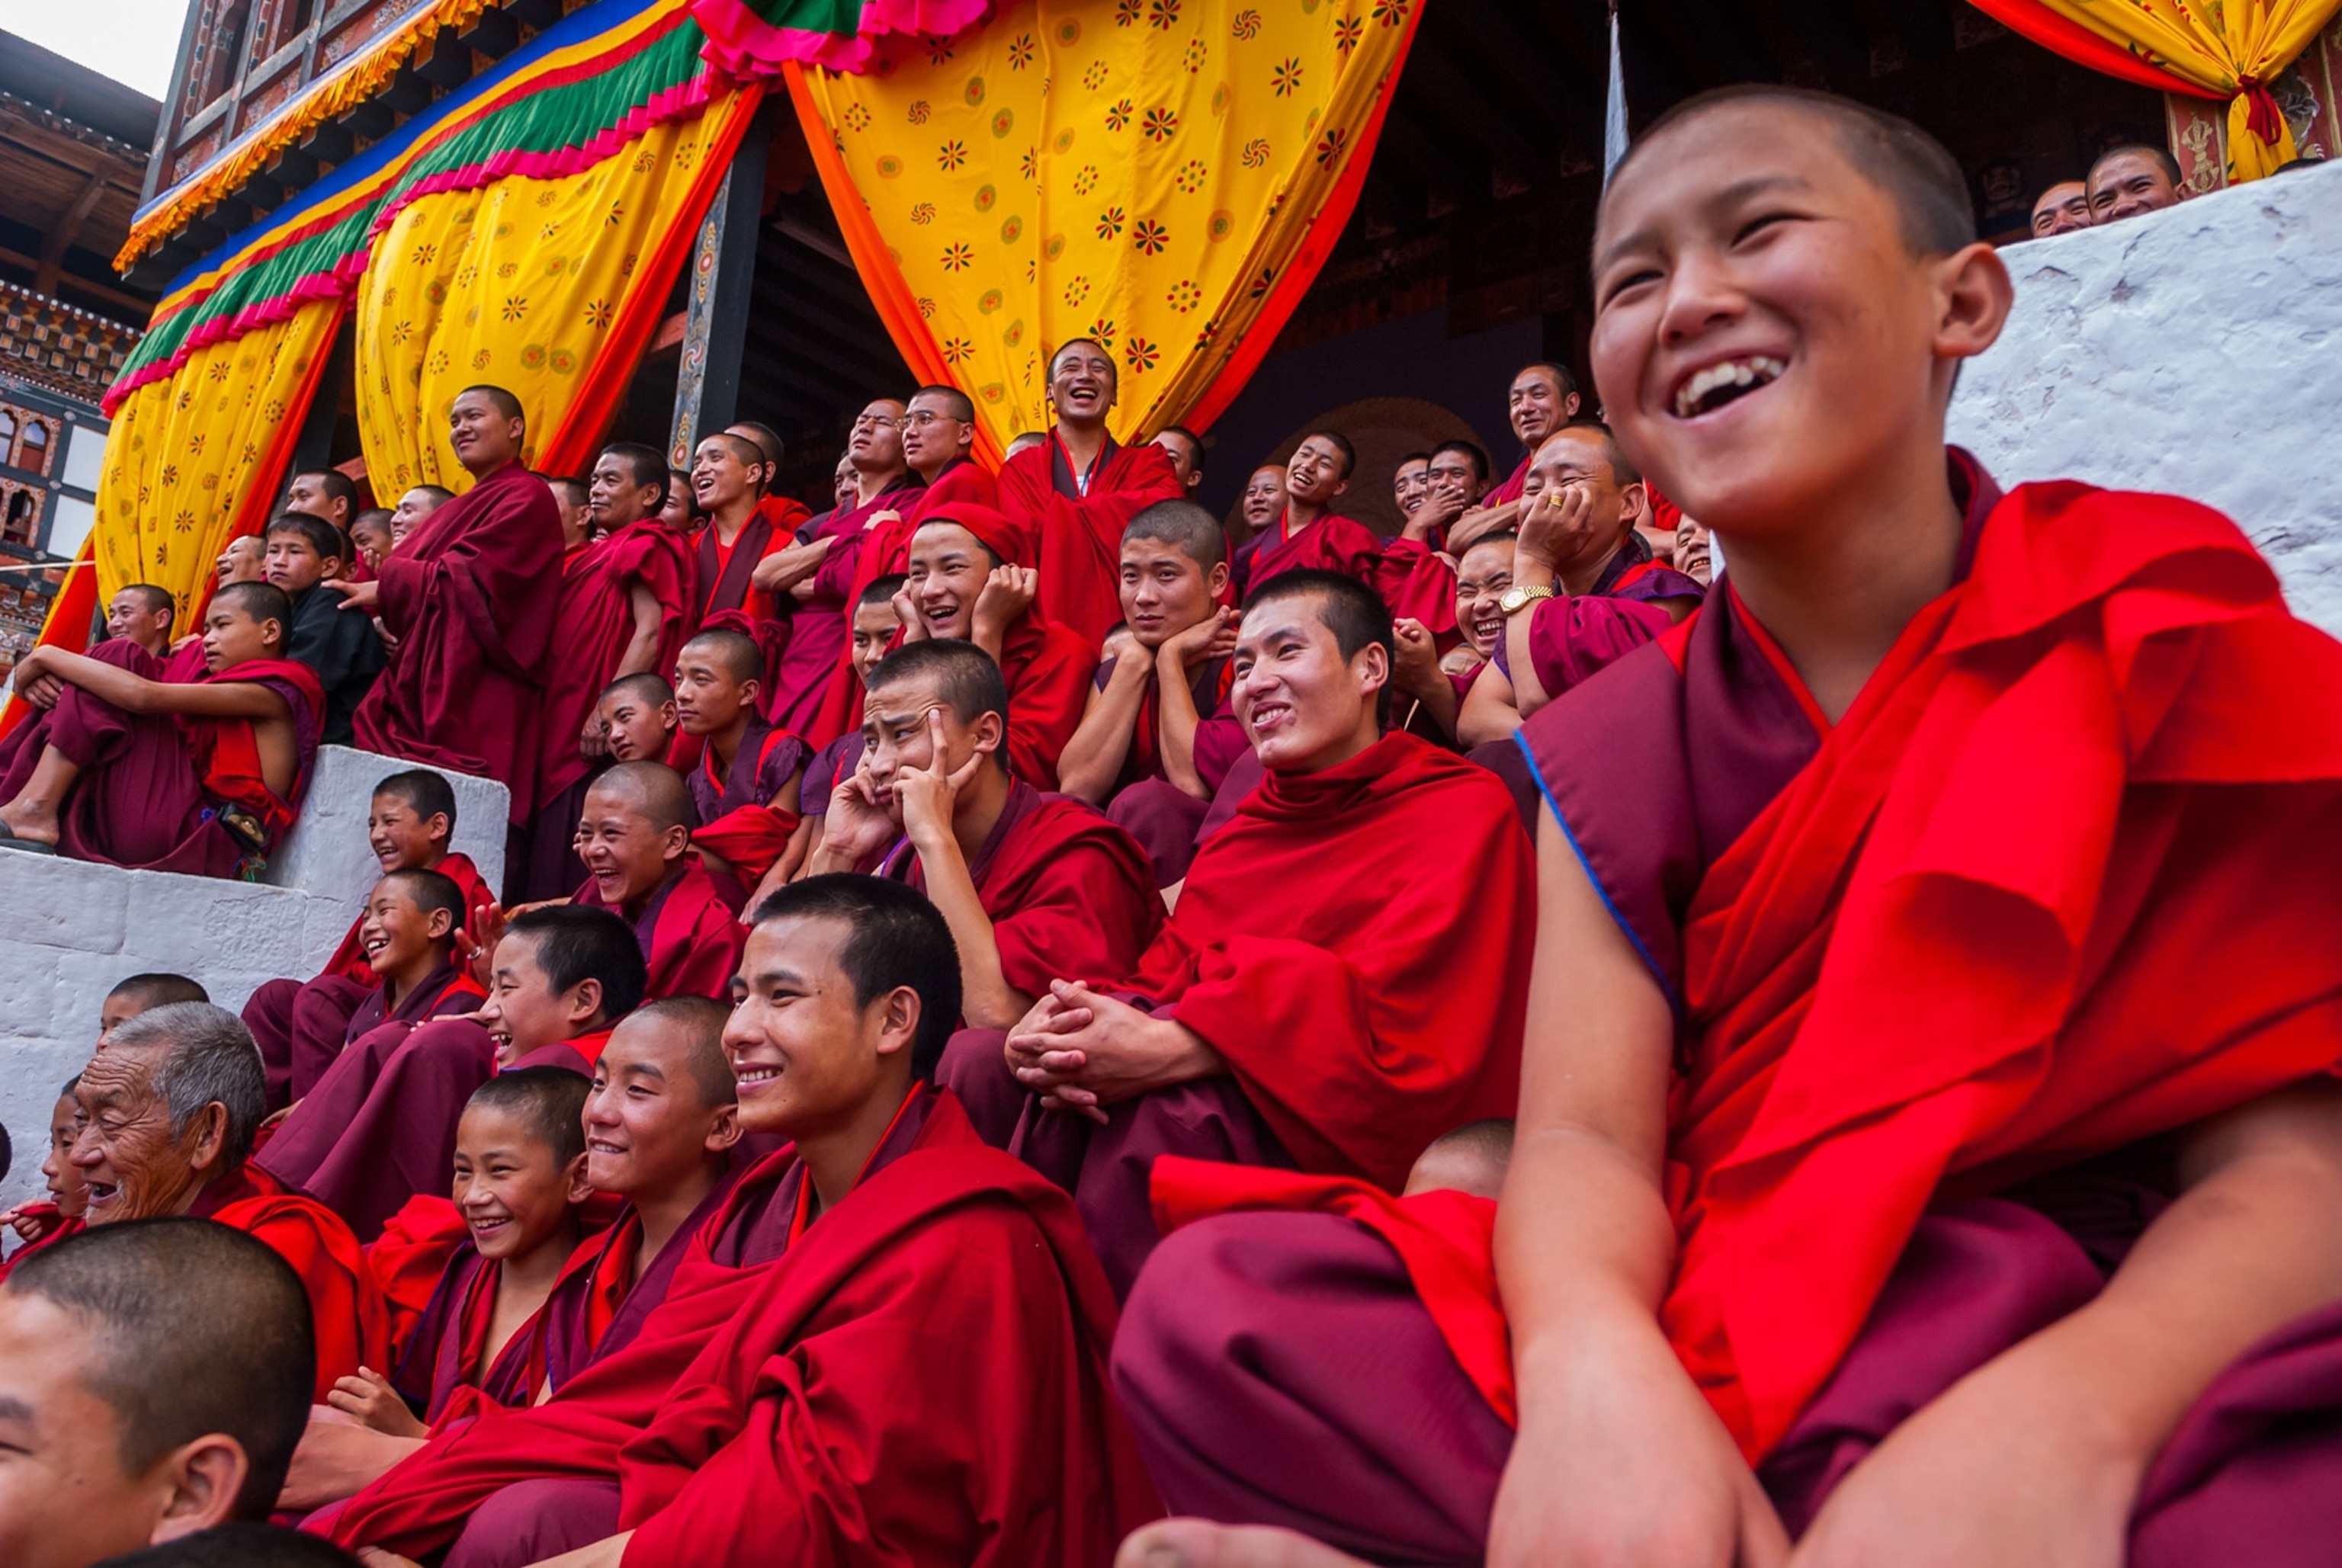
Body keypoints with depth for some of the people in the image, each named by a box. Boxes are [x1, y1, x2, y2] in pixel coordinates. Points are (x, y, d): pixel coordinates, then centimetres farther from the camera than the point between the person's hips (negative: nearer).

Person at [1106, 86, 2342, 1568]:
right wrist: (1595, 1369, -31)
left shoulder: (2162, 635, -1)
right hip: (1688, 1353, 1)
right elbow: (1583, 1138, -7)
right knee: (1215, 1299, -20)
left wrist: (2060, 1414, -31)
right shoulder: (1613, 747, 4)